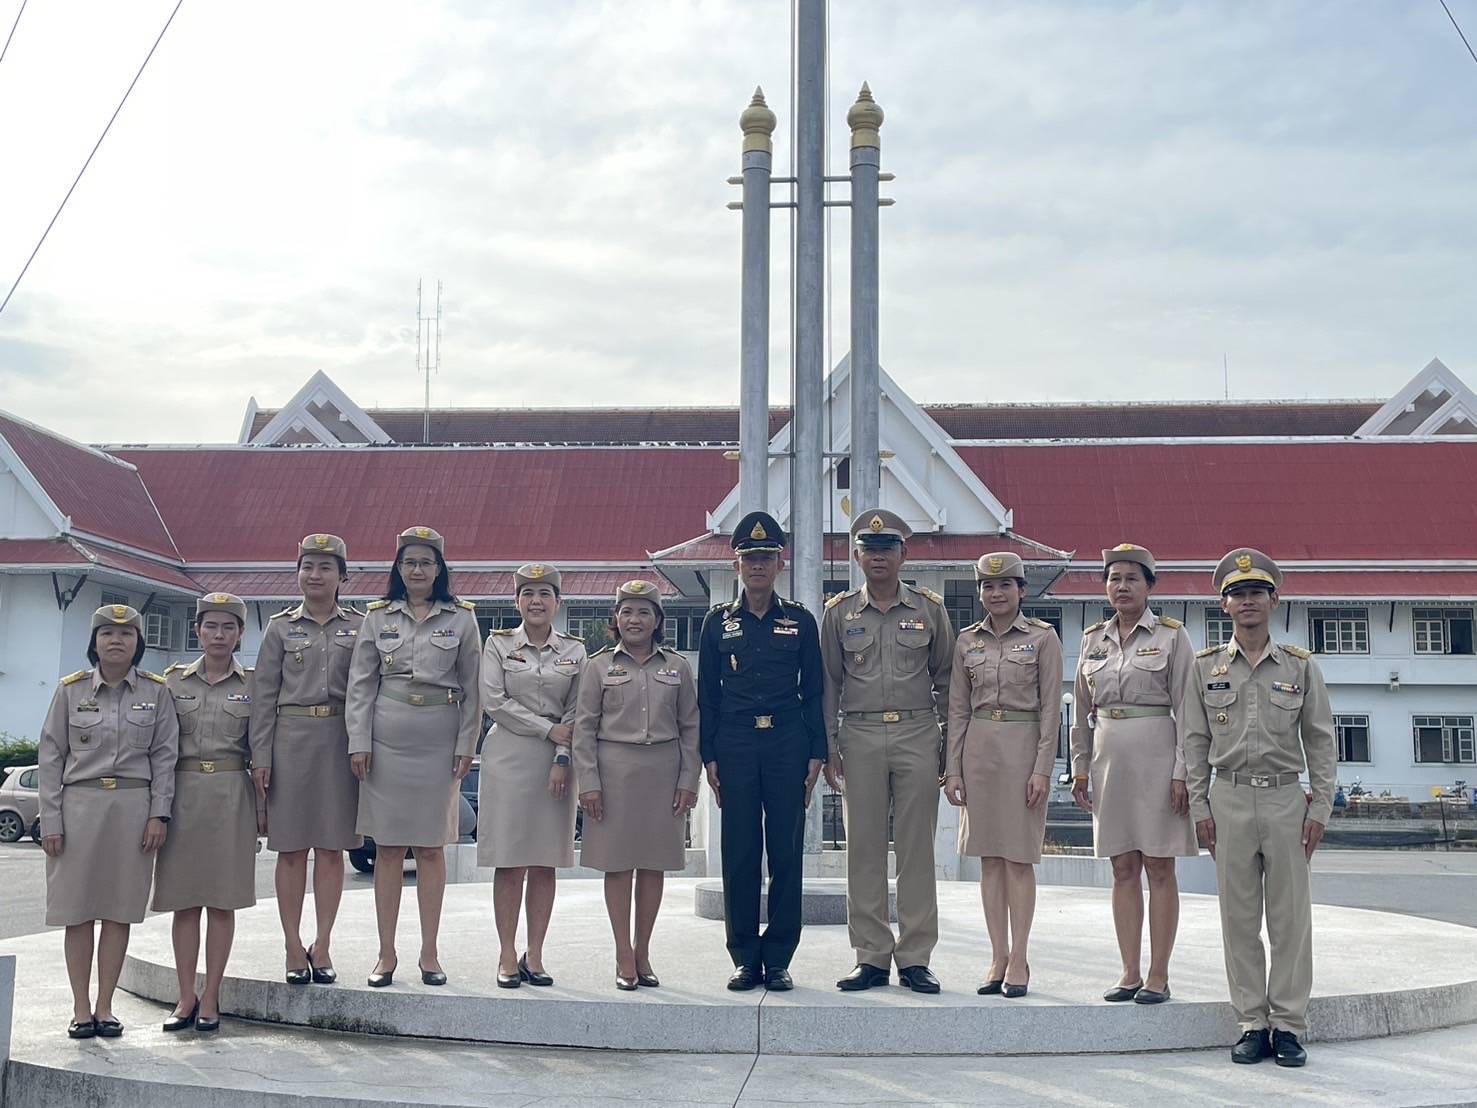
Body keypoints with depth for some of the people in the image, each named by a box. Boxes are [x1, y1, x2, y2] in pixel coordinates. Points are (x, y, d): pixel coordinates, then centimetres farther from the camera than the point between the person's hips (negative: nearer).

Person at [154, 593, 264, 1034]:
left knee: (222, 900, 1)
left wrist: (263, 807, 3)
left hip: (232, 795, -1)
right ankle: (186, 998, 10)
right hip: (183, 794, 1)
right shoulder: (174, 680, 8)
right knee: (184, 901, 2)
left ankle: (210, 998, 8)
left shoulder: (253, 685, 6)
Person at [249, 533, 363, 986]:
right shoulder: (281, 628, 6)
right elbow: (263, 694, 3)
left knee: (331, 847, 3)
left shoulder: (359, 627, 7)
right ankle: (294, 948, 8)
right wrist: (260, 755, -3)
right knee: (291, 848, 2)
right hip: (291, 739, 0)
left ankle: (322, 947, 9)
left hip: (340, 740, 1)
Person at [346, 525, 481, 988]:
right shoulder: (378, 618, 7)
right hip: (387, 741, 1)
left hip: (438, 744, -1)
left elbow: (471, 689, 4)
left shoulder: (462, 619, 5)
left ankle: (429, 953, 12)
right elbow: (360, 684, 5)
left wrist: (466, 746, -1)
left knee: (431, 847, 4)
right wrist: (359, 742, -3)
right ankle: (386, 954, 10)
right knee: (388, 848, 3)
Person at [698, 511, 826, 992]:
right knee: (740, 855, 2)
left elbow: (813, 692, 7)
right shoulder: (718, 621, 7)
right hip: (735, 744, 0)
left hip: (788, 743, 0)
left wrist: (815, 754, 0)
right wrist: (710, 757, 1)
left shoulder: (800, 621, 6)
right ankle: (745, 959, 10)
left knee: (787, 853, 1)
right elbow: (707, 695, 8)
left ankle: (779, 959, 9)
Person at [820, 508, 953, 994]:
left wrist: (951, 743, 6)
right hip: (860, 736, 1)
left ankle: (915, 959, 7)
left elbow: (945, 678, 11)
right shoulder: (839, 612, 7)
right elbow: (829, 682, 9)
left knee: (917, 849, 1)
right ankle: (872, 958, 9)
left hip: (917, 735, -1)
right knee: (864, 850, 2)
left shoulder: (929, 608, 6)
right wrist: (829, 748, 4)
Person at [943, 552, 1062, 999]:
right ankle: (997, 958, 12)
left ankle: (1019, 960, 5)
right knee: (989, 857, 6)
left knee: (1018, 857, -2)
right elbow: (958, 710, 10)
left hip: (1023, 748, -4)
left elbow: (1051, 708, -3)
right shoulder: (967, 641, 9)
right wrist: (953, 769, 5)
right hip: (979, 749, 4)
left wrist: (1042, 768, -10)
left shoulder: (1043, 638, -1)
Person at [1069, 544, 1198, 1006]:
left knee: (1159, 867, 0)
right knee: (1123, 868, 7)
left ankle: (1159, 976, 5)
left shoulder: (1171, 636, -2)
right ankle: (1130, 973, 12)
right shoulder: (1093, 639, 11)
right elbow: (1083, 712, 15)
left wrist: (1181, 772, -11)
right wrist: (1080, 768, 11)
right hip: (1109, 756, 5)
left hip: (1156, 755, -4)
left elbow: (1185, 709, -5)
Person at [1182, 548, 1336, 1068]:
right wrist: (1199, 807, 2)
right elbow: (1194, 742, 7)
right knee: (1239, 917, 4)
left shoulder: (1301, 666, 5)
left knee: (1290, 915, 1)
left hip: (1286, 798, -1)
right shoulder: (1205, 667, 6)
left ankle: (1288, 1026, 9)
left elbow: (1321, 742, 6)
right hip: (1230, 798, 1)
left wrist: (1320, 809, 0)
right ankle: (1252, 1024, 12)